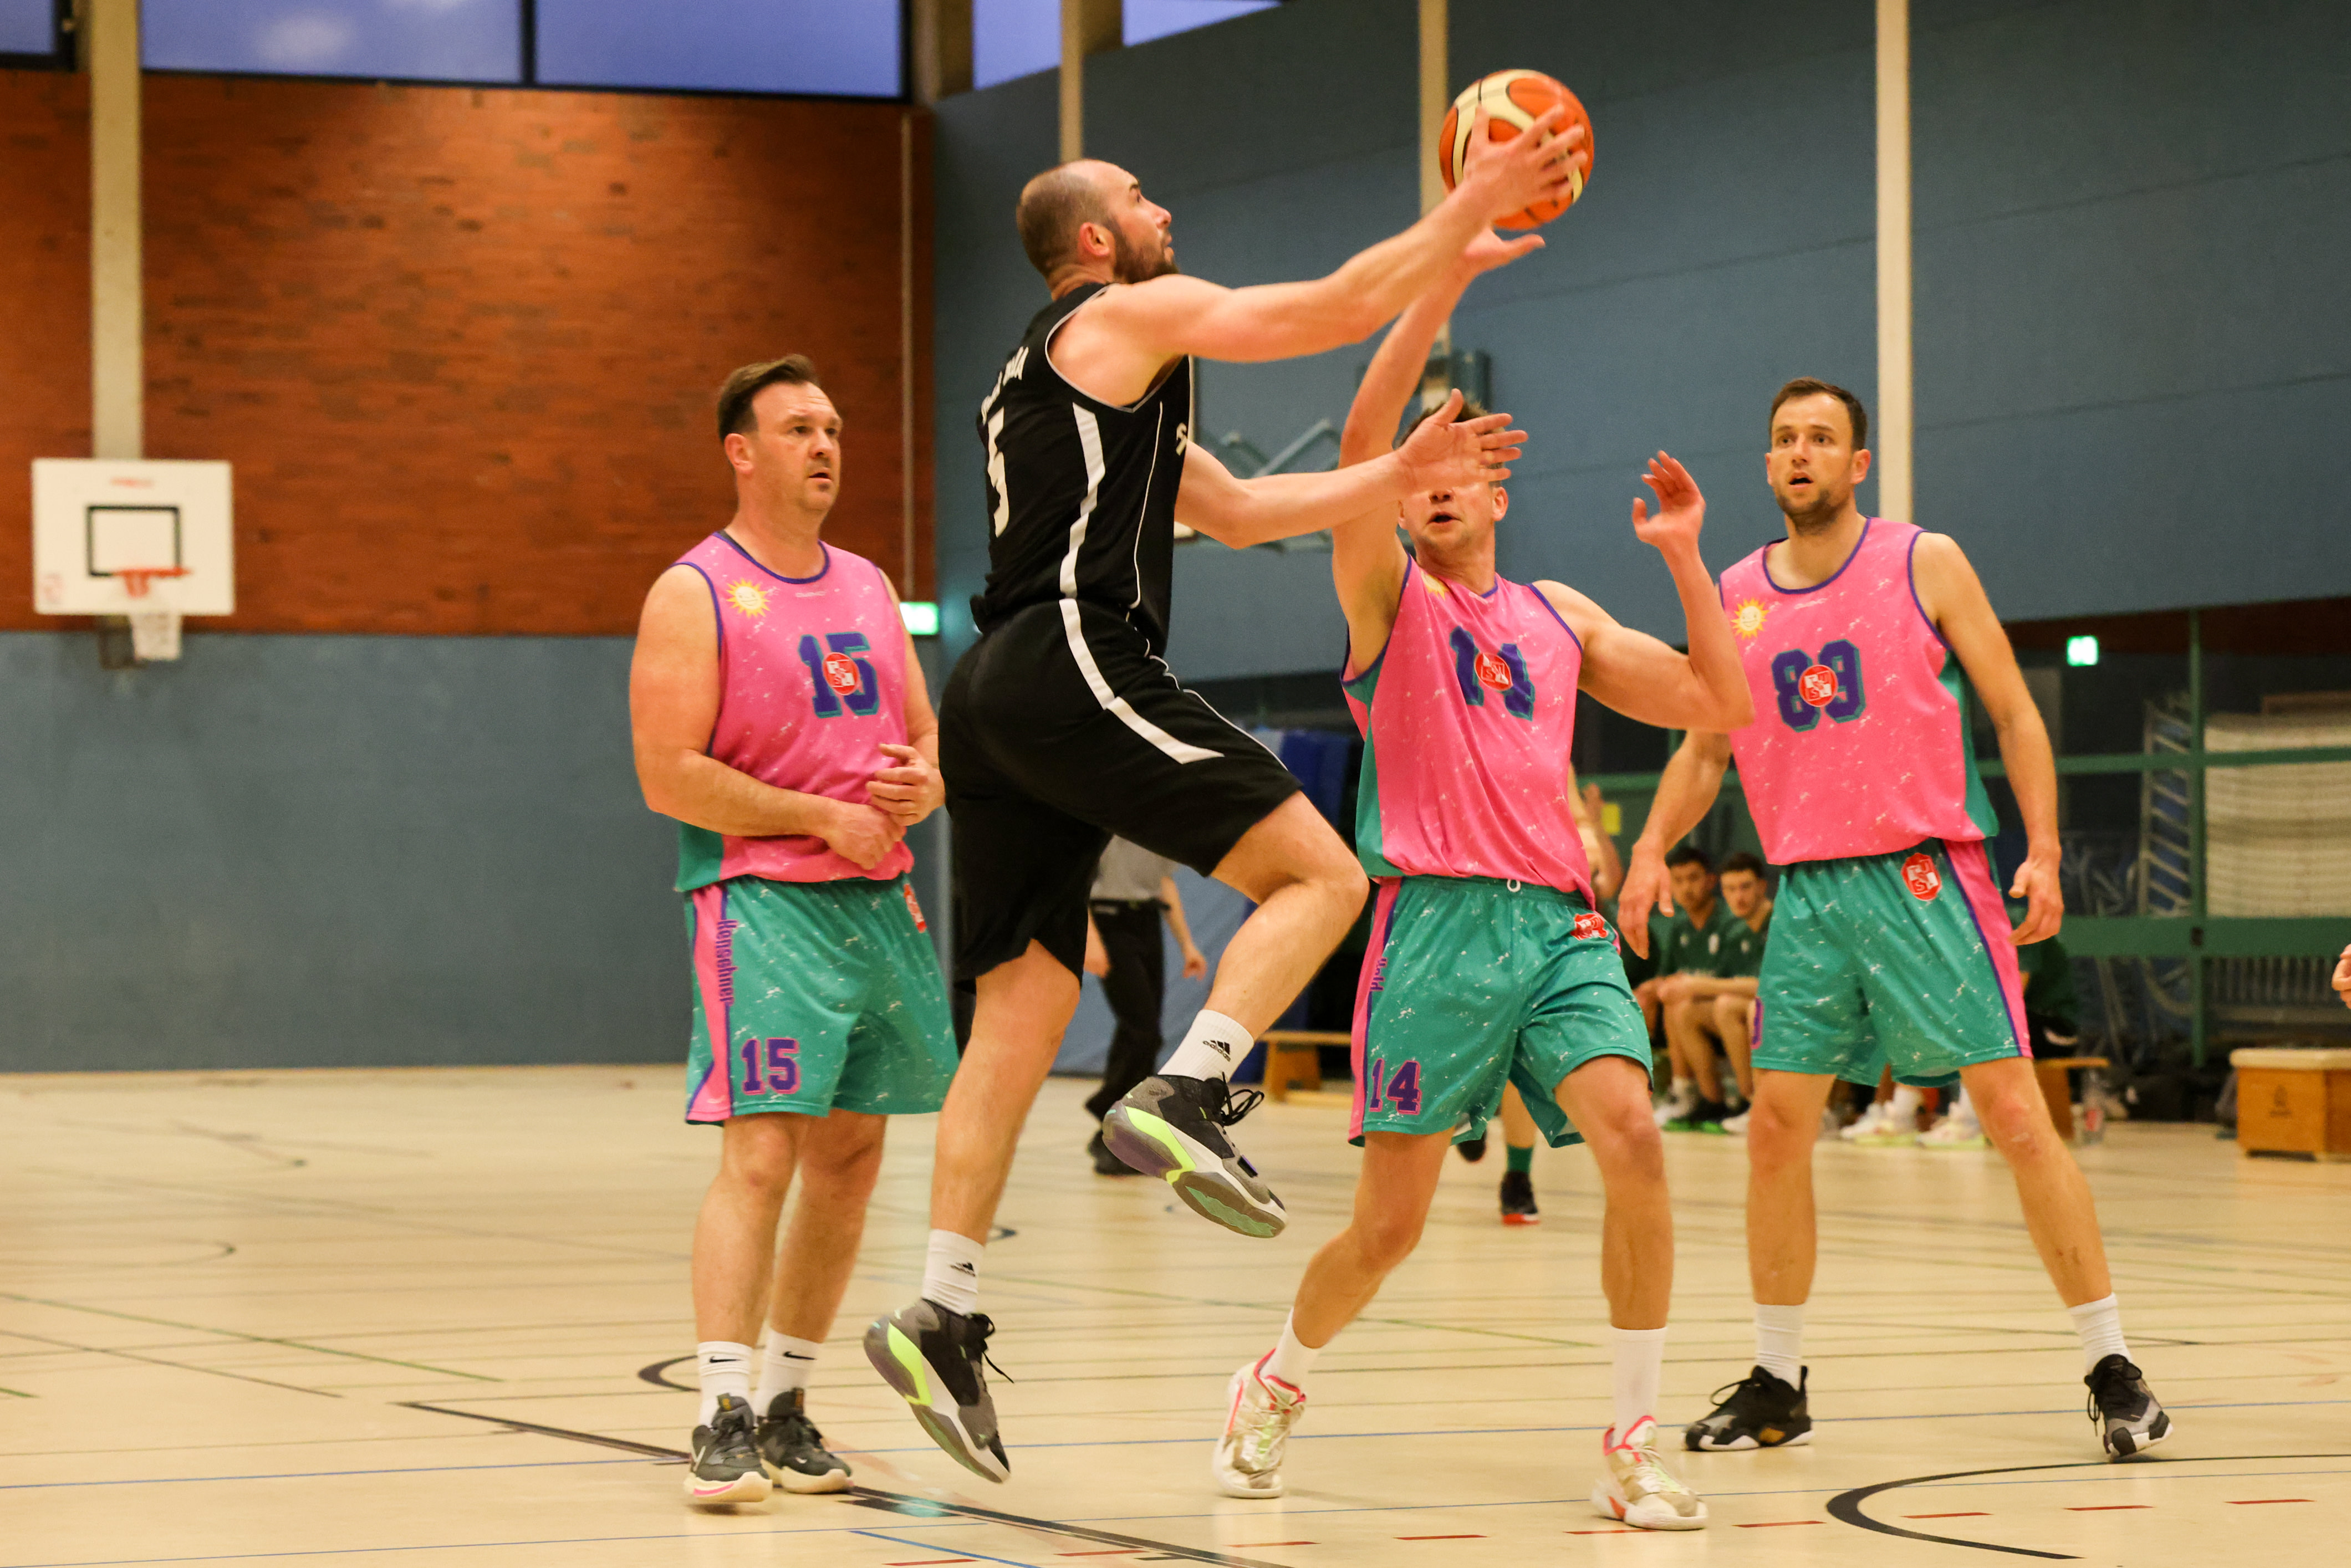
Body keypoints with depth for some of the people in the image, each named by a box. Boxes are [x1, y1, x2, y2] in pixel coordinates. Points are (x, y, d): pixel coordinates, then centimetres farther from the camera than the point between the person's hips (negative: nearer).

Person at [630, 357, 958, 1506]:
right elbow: (669, 774, -13)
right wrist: (824, 818, -16)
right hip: (763, 896, -7)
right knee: (759, 1152, -16)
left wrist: (924, 784, -4)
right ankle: (723, 1419, -17)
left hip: (880, 898, 7)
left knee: (849, 1157, 8)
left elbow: (925, 734, 21)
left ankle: (787, 1405, 19)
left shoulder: (868, 588, 16)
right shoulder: (694, 595, -5)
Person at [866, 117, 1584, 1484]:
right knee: (1321, 875, -9)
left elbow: (1238, 511, 33)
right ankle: (1187, 1098, -26)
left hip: (997, 704, 10)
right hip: (1076, 666, -10)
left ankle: (945, 1317, -1)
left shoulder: (1060, 378, 32)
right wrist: (1475, 207, 10)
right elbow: (1343, 307, 0)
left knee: (1021, 1013, 6)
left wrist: (1397, 478, 26)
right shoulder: (1127, 316, 3)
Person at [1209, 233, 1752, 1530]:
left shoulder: (1558, 615, 20)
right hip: (1438, 922, -3)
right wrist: (1446, 278, -17)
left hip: (1561, 923, 3)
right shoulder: (1386, 592, 6)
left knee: (1632, 1141, -19)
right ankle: (1279, 1383, 29)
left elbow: (1719, 706, 16)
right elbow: (1362, 438, -12)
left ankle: (1633, 1446, -11)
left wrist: (1685, 558, 8)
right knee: (1390, 1222, -1)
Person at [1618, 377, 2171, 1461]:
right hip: (1808, 888, 4)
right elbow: (1704, 750, 18)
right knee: (1776, 1126, 1)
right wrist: (1654, 844, 0)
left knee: (2013, 1111, -7)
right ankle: (1777, 1384, 14)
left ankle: (2111, 1371, -1)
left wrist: (2044, 850, -9)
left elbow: (2013, 711, 1)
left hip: (1927, 874, -4)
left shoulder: (1925, 565, -1)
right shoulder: (1736, 598, 9)